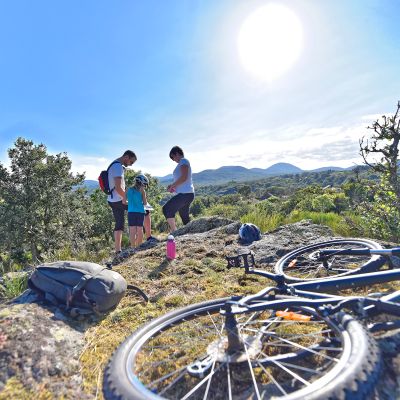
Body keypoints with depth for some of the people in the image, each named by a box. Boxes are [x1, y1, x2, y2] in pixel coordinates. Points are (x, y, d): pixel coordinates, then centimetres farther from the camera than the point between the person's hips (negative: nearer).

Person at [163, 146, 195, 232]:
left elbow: (183, 178, -20)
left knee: (167, 209, -15)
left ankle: (174, 231, -15)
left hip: (185, 193, -10)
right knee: (184, 217, 13)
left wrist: (172, 186, -10)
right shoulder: (183, 163, 23)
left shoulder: (183, 161, -6)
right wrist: (173, 185, 15)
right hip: (187, 193, 10)